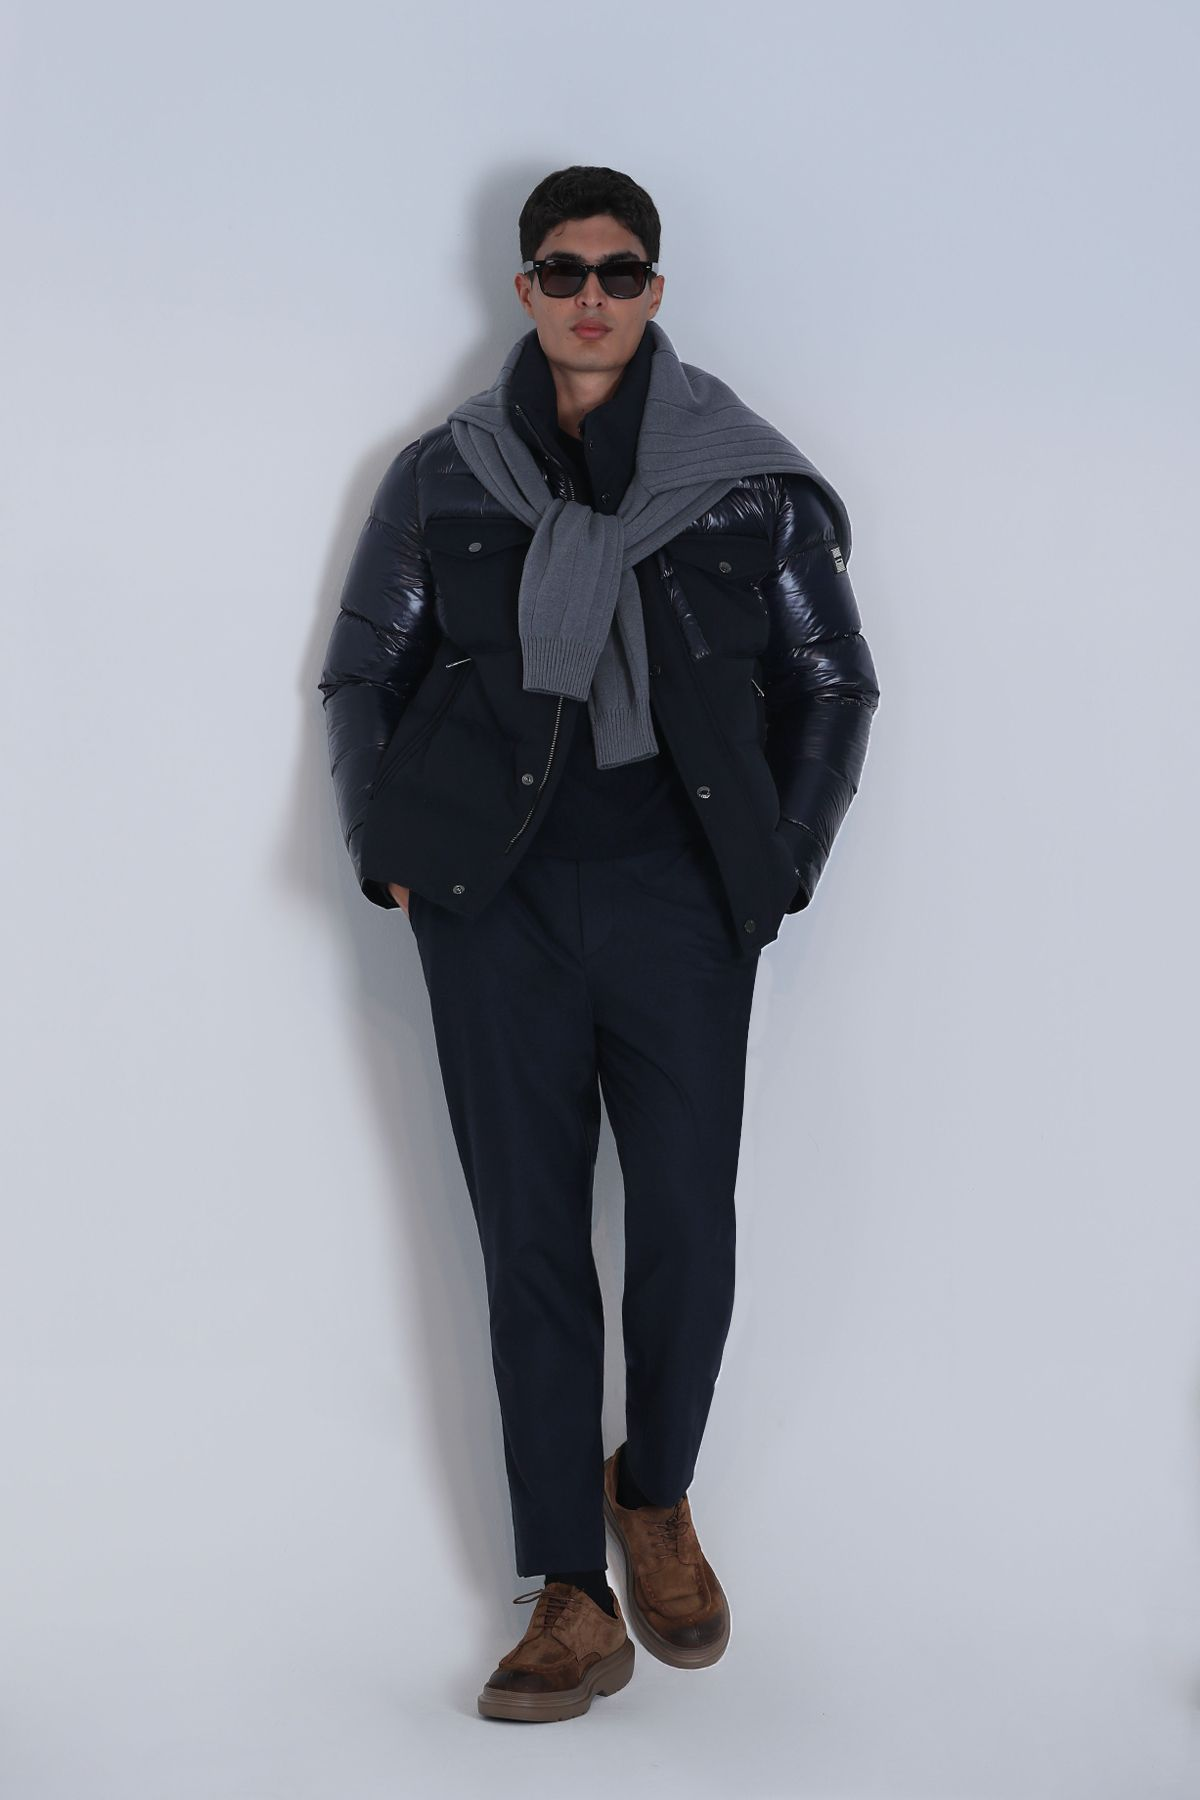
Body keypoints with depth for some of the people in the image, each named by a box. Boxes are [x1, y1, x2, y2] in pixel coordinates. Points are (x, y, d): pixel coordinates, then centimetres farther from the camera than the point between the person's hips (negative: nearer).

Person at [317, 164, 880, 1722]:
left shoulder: (748, 477, 7)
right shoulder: (442, 477, 9)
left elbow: (834, 682, 13)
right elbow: (363, 673, 17)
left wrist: (780, 867, 6)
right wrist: (391, 859, 9)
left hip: (676, 896, 0)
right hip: (498, 899, 1)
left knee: (688, 1224, -3)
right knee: (530, 1234, 0)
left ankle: (656, 1494, 26)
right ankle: (575, 1597, 9)